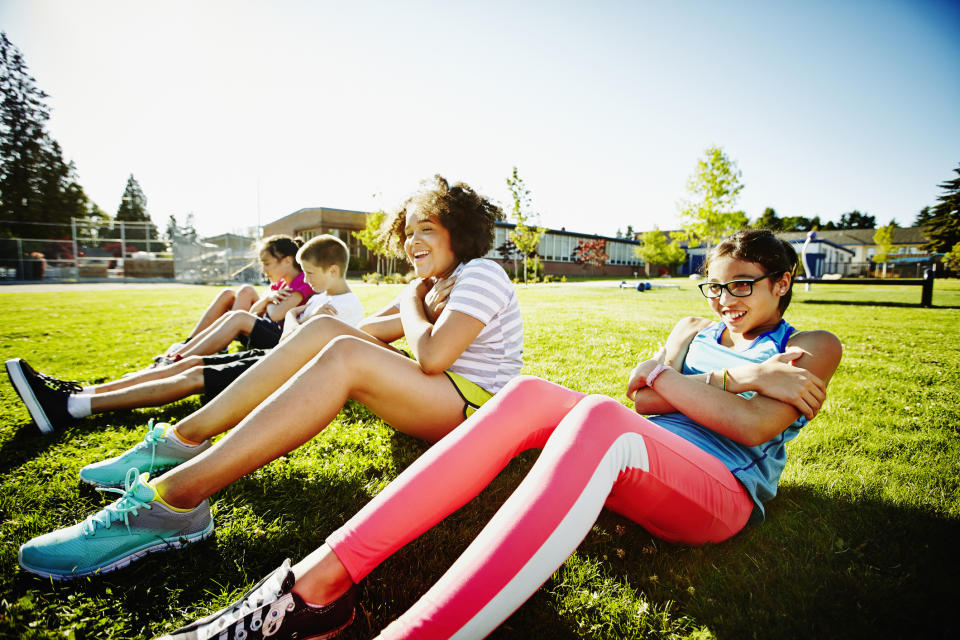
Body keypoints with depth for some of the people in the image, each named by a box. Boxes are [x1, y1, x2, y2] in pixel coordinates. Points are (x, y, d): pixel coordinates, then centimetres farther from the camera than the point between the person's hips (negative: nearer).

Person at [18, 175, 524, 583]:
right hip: (436, 396, 8)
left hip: (477, 405, -8)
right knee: (323, 328, -7)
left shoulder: (481, 274, -8)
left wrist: (411, 304, -5)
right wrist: (414, 309, -2)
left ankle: (173, 498, -31)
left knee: (345, 356, -32)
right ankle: (184, 440, -7)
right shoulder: (435, 284, 21)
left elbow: (430, 357, -23)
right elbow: (368, 330, 13)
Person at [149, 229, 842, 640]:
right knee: (530, 393, -26)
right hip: (638, 472, 4)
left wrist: (670, 379, -6)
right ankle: (322, 580, -31)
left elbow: (755, 426, -6)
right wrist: (740, 379, 1)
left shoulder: (810, 348, 15)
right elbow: (644, 396, 7)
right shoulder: (695, 331, 27)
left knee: (599, 417, -37)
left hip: (723, 490, -3)